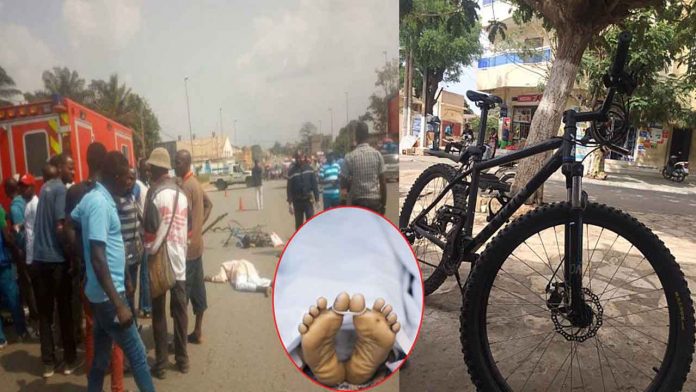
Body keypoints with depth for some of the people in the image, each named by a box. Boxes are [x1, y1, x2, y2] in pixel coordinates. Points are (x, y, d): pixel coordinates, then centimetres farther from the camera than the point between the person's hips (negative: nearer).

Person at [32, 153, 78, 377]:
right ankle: (69, 360, 16)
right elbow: (61, 227, -18)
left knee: (44, 313, 10)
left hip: (39, 258, 7)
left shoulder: (45, 188, 13)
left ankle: (48, 363, 18)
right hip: (57, 259, -7)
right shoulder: (61, 190, -11)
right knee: (65, 312, 6)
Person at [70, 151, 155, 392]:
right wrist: (119, 304, -25)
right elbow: (98, 258, -25)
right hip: (107, 295, -9)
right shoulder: (100, 203, -20)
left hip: (101, 293, 9)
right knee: (137, 354, 2)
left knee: (101, 355, 18)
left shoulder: (92, 197, 8)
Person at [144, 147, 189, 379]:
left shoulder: (155, 193, -11)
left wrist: (148, 253, -2)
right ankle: (182, 358, 21)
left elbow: (150, 230, -14)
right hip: (179, 260, 5)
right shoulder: (181, 193, 6)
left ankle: (161, 363, 13)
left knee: (159, 313, 6)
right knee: (179, 310, 12)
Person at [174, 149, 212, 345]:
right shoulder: (195, 183, 11)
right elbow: (208, 204, 22)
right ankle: (198, 331, 23)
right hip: (197, 245, 9)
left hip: (187, 247, -9)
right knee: (197, 288, 14)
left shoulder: (186, 186, -17)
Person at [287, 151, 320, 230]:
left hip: (308, 200, 1)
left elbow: (314, 184, 2)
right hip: (297, 201, -1)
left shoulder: (309, 168, -1)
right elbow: (289, 188, -7)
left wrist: (317, 198, 0)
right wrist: (290, 203, -10)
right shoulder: (292, 171, -7)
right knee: (299, 223, 9)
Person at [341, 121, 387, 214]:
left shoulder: (350, 156, -7)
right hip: (375, 201, 2)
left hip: (358, 201, -2)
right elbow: (383, 182, 0)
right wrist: (383, 204, 8)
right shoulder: (377, 154, -1)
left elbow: (343, 183, -1)